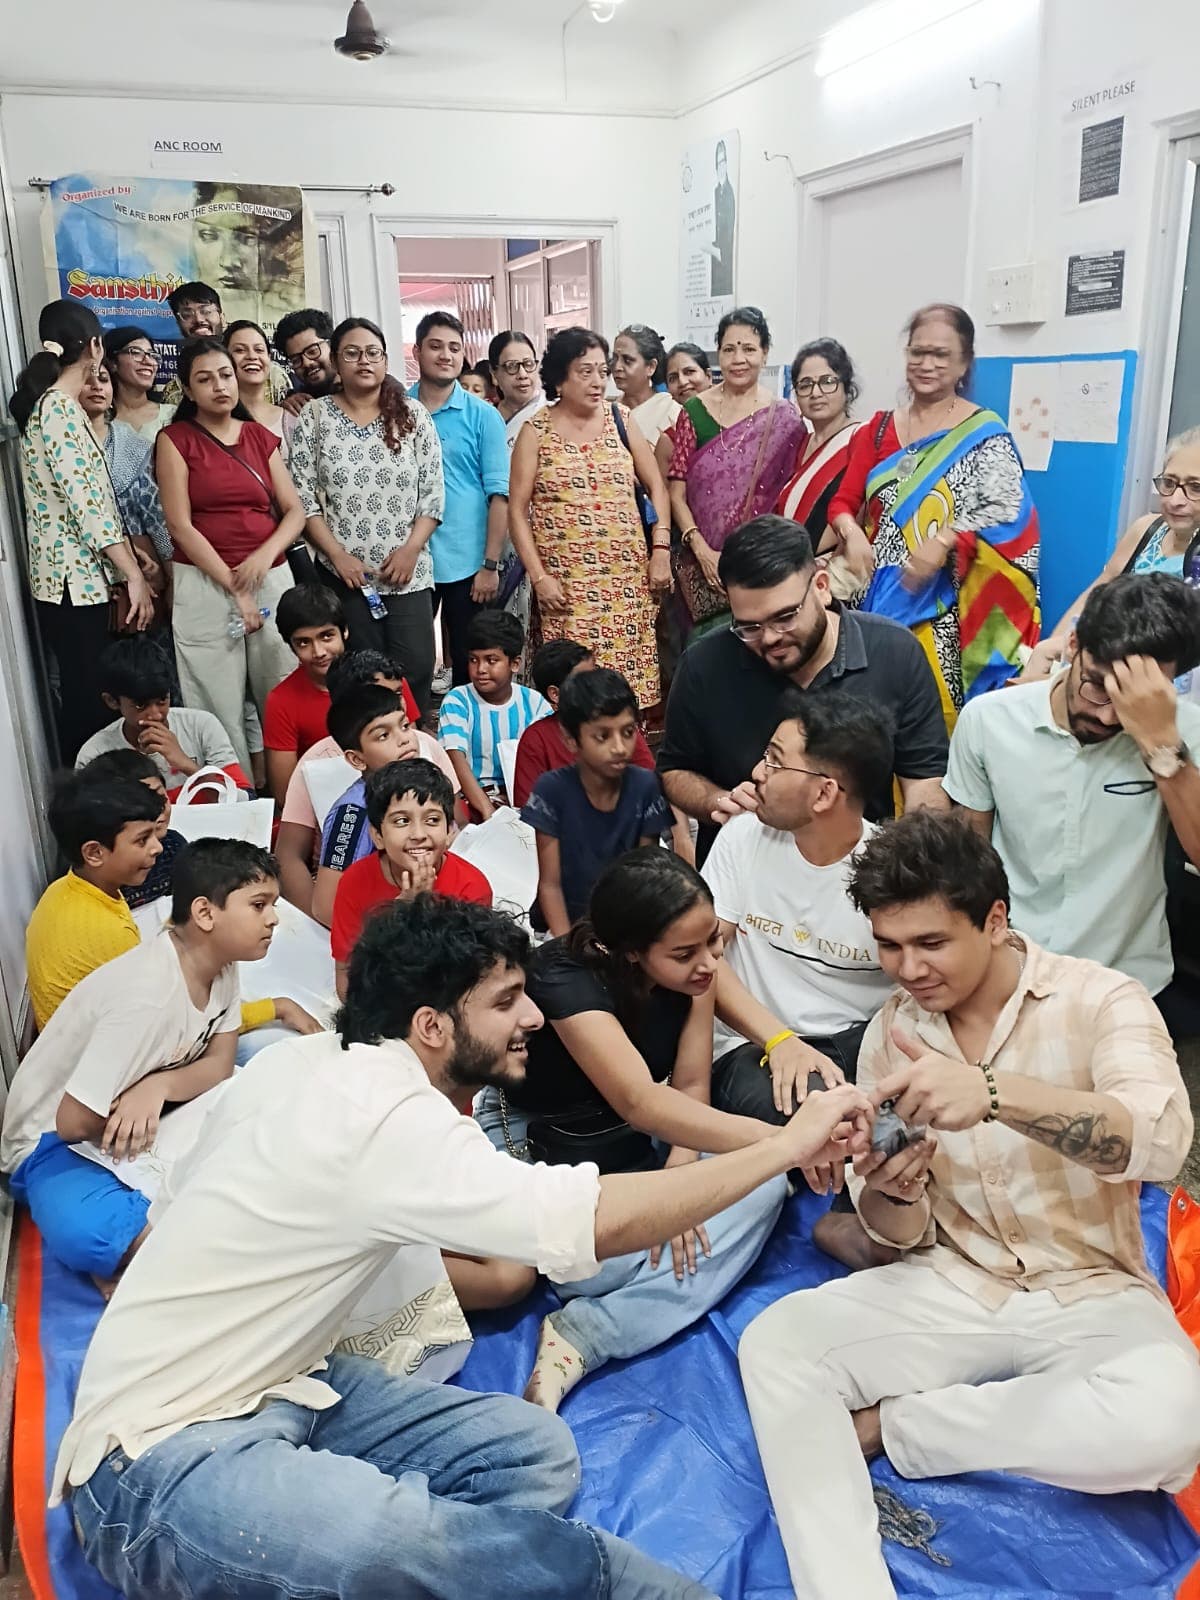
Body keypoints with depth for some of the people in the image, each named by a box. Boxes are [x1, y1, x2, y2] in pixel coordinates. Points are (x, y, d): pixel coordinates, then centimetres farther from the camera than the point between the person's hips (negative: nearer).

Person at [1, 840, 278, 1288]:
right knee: (89, 1234, -40)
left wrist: (160, 1086, -30)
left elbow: (220, 1065, -9)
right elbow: (75, 1122, -30)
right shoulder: (148, 995, -33)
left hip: (143, 1118, 8)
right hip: (57, 1138, -8)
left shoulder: (221, 962, -8)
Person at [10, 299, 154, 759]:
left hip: (76, 577, 10)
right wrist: (134, 574, -17)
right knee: (93, 703, -5)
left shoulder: (49, 403, 17)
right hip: (78, 580, -10)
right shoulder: (61, 408, -13)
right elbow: (86, 502, -19)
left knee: (84, 699, 14)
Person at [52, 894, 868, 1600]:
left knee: (536, 1452, -4)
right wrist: (788, 1143, -21)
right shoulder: (384, 1118, -26)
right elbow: (595, 1221, -31)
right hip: (160, 1455, -9)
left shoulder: (320, 1062, 1)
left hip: (276, 1385, 9)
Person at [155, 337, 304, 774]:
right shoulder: (175, 439, 1)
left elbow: (294, 512, 8)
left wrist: (265, 554, -12)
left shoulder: (260, 436, 12)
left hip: (272, 578, 3)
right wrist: (235, 589, -11)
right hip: (205, 585, -3)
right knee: (221, 705, -1)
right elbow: (180, 526, -6)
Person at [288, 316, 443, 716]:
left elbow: (433, 492, 3)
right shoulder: (314, 417, 4)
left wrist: (410, 549, -8)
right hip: (343, 574, -1)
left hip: (408, 573, 1)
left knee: (415, 668, -2)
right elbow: (302, 497, 0)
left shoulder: (413, 414, 6)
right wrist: (337, 554, -9)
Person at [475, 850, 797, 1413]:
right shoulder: (565, 977, -32)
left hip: (637, 1143, 7)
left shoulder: (693, 967, -13)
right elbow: (642, 1102, -46)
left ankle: (584, 1335, -22)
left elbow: (690, 1086, -9)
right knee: (605, 1263, -35)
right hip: (535, 1141, -7)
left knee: (764, 1184, -20)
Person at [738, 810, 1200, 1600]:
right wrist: (889, 1194, -23)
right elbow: (905, 1236, 4)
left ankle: (887, 1424, -13)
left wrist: (994, 1093, -48)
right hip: (952, 1288, 2)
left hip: (1090, 1295, -2)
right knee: (773, 1342, -20)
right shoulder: (890, 1031, 0)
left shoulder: (1099, 1000, -11)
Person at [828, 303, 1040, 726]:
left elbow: (1010, 515, -12)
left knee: (935, 715, -7)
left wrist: (944, 542, -28)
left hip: (943, 609, -4)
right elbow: (843, 502, 11)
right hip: (879, 598, 4)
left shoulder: (983, 434, -2)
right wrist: (851, 533, -12)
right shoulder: (880, 428, 13)